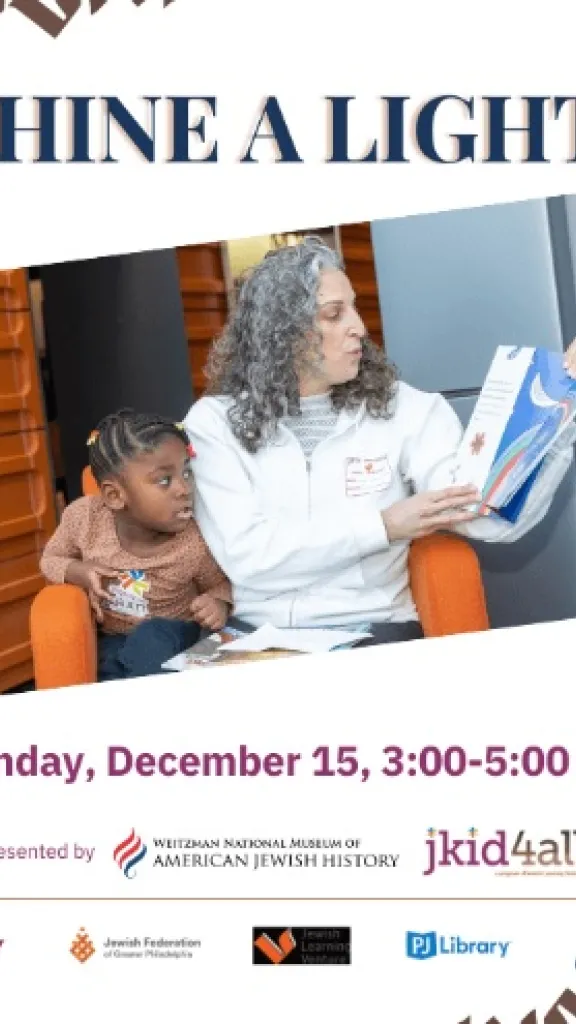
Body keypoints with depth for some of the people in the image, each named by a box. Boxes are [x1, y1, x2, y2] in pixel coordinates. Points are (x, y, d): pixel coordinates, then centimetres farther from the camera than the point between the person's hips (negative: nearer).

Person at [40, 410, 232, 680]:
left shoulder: (196, 543, -21)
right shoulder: (84, 517, -15)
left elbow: (221, 584, 1)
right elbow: (51, 559, 5)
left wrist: (219, 603, -23)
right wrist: (79, 572, -17)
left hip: (172, 638, -1)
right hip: (110, 640, 1)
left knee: (154, 636, -34)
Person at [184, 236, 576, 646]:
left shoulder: (401, 408, 1)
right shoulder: (215, 422, -1)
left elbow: (496, 518, -9)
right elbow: (244, 554, -14)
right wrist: (382, 526, -15)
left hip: (374, 628, 3)